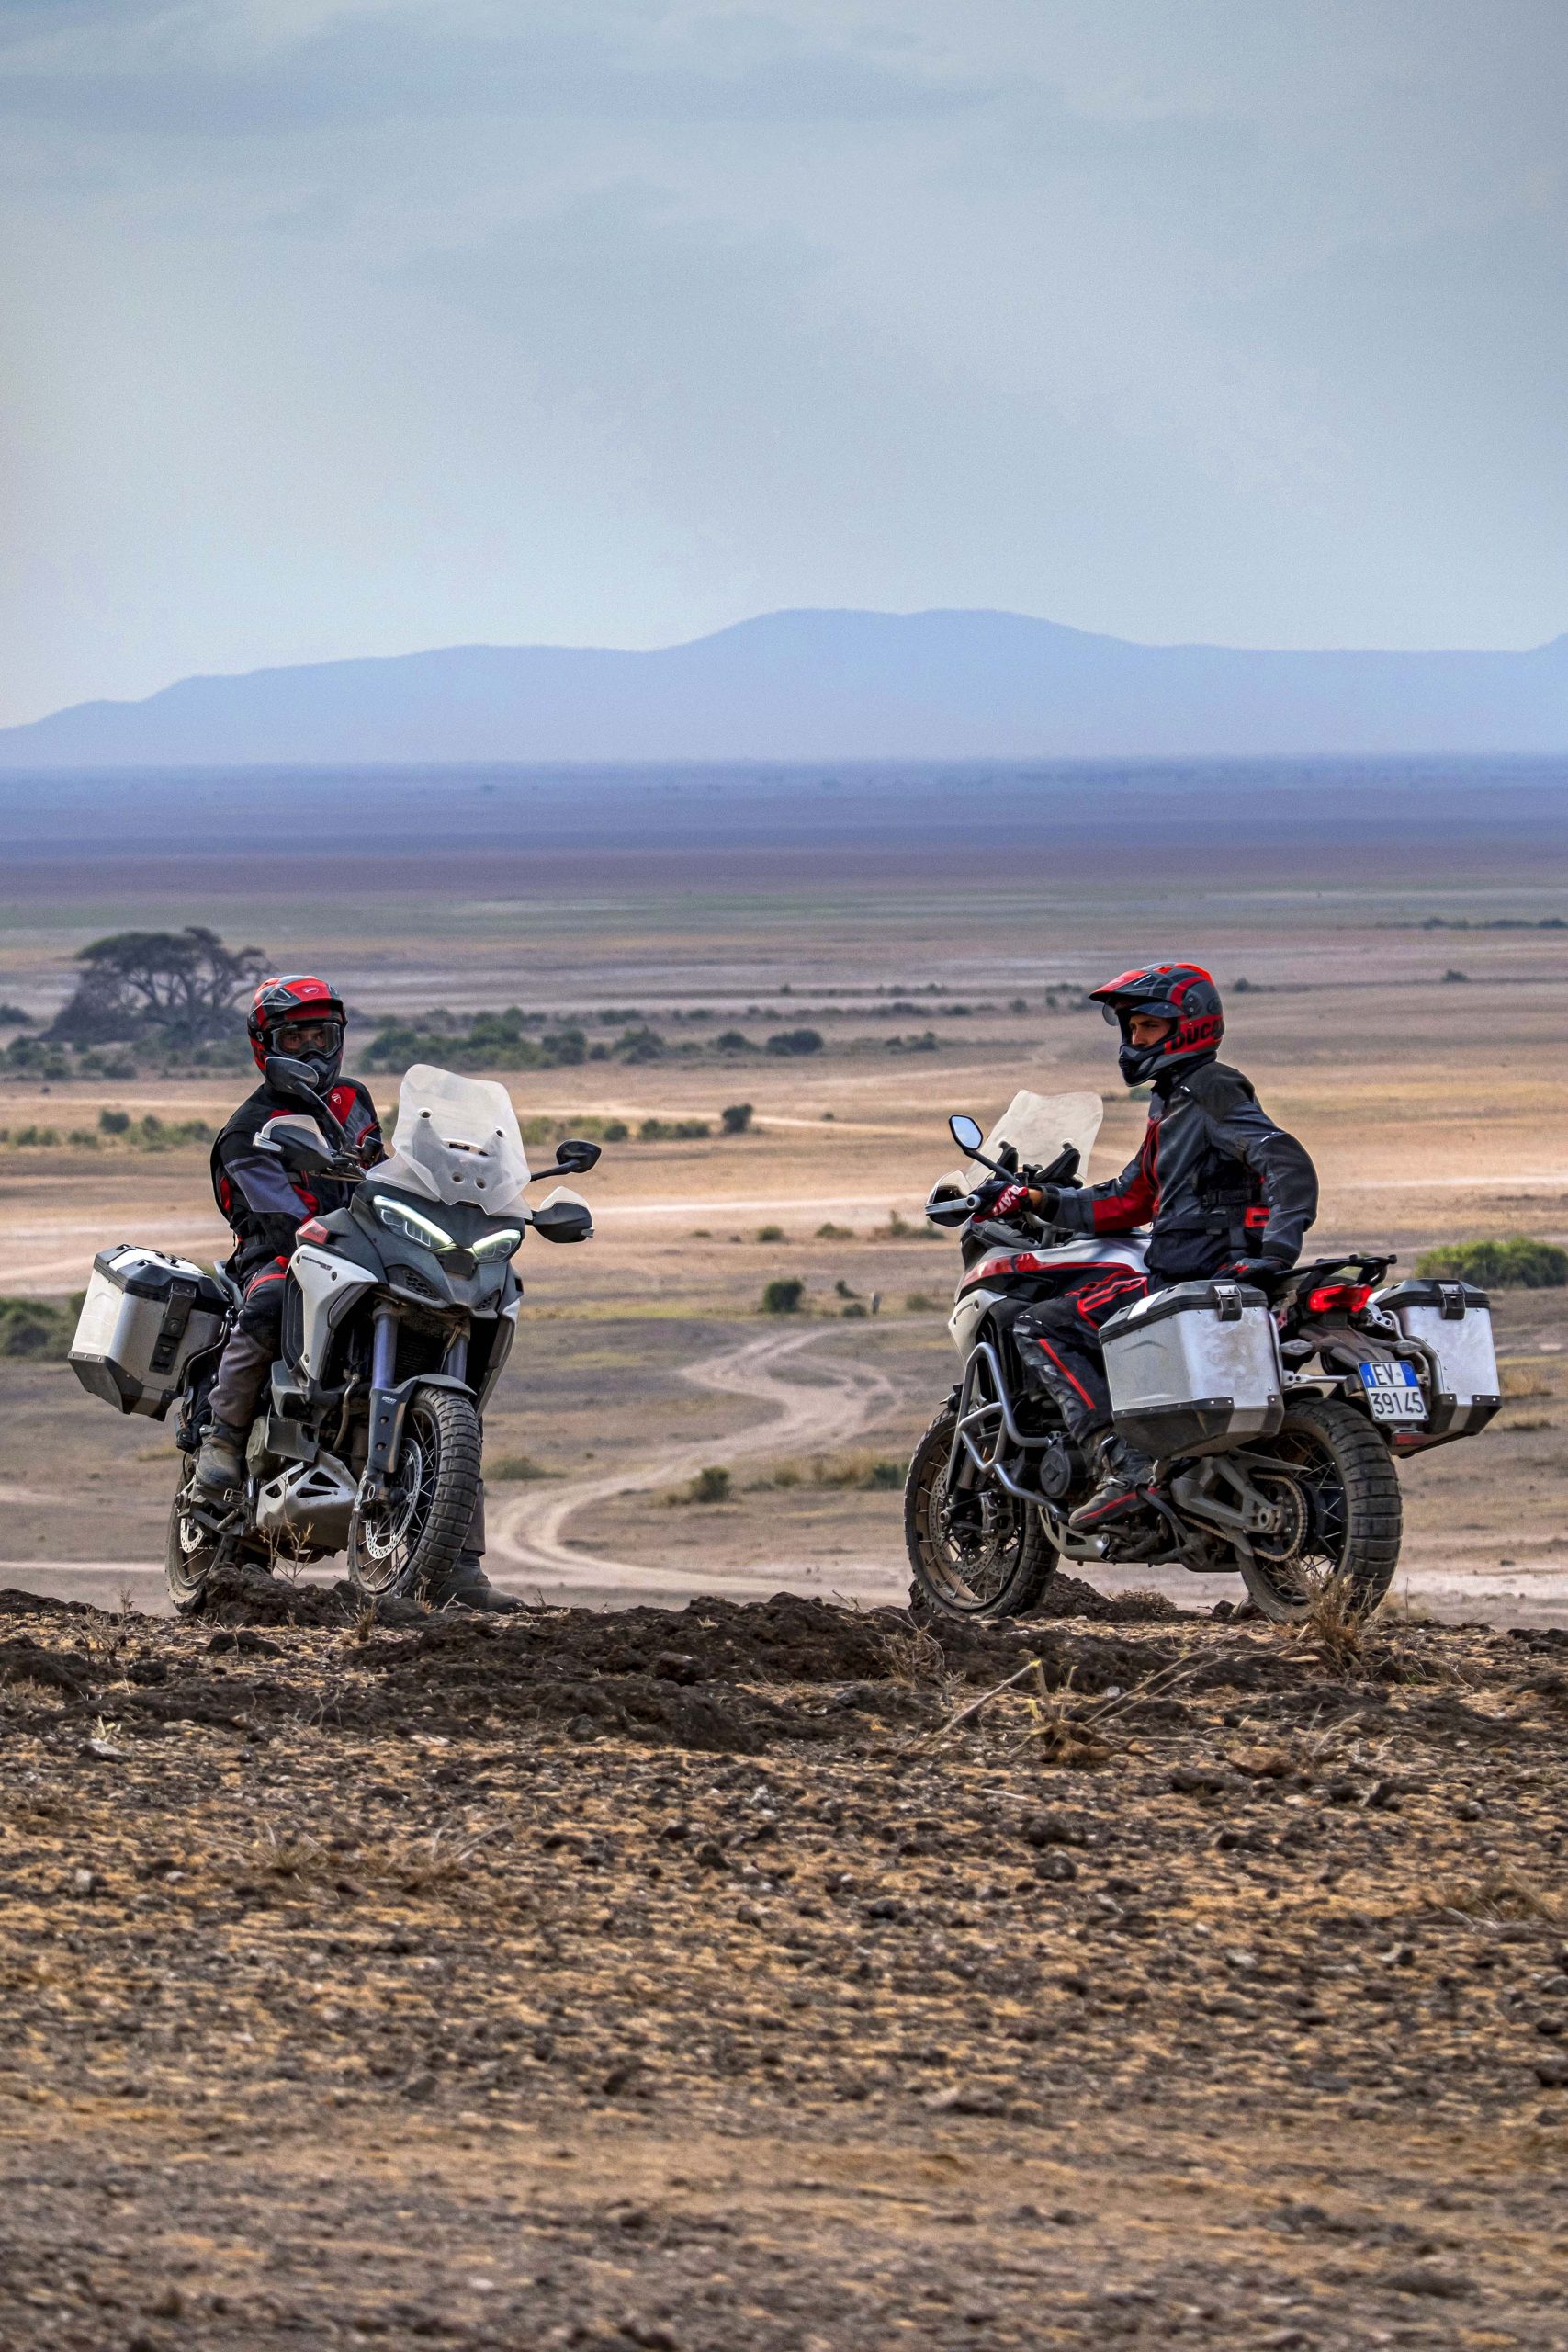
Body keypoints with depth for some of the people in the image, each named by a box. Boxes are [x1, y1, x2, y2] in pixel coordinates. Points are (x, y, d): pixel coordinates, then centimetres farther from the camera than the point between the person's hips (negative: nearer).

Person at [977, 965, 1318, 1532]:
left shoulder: (1211, 1092, -7)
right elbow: (1126, 1203, 27)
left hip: (1193, 1278, -11)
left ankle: (1123, 1463, -28)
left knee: (1039, 1329, -13)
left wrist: (1277, 1249, -35)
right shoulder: (1171, 1107, 25)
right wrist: (1035, 1198, 17)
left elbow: (1287, 1164, -21)